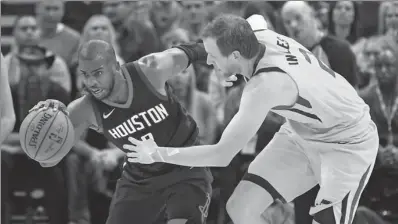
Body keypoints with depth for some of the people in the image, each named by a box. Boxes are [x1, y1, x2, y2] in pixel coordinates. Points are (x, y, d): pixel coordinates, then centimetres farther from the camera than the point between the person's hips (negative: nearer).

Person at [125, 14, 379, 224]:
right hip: (303, 131, 9)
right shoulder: (261, 36, -17)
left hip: (349, 142, -9)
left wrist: (158, 154, -23)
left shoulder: (267, 84, -38)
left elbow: (221, 155, -33)